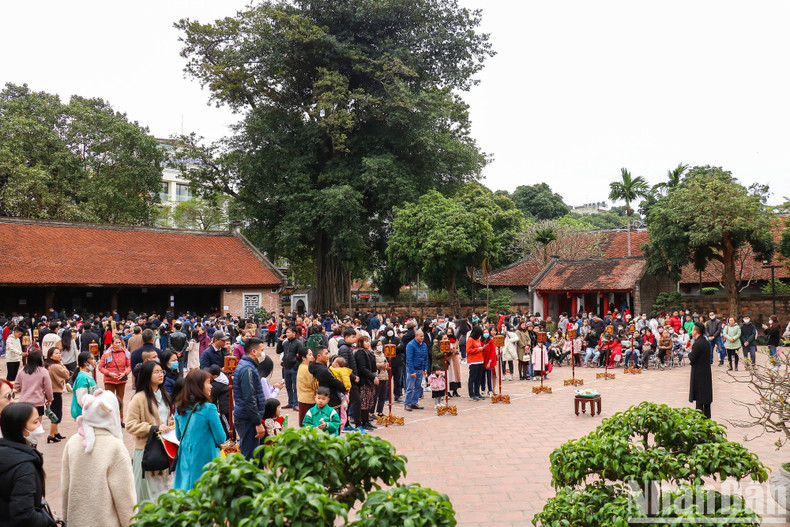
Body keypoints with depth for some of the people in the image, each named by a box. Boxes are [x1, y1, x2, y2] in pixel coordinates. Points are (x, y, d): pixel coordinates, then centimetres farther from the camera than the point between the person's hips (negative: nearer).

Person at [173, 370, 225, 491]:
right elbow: (221, 439, -9)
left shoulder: (179, 407, 2)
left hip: (185, 460, 6)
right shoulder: (208, 408, -16)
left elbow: (179, 436, 15)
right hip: (205, 459, -6)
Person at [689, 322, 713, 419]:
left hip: (698, 374, -8)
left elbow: (692, 359, -20)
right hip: (707, 372, 8)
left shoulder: (697, 343, -21)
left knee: (699, 397, -1)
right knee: (706, 396, 14)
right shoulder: (706, 341, 7)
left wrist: (690, 352, -2)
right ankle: (707, 417, 22)